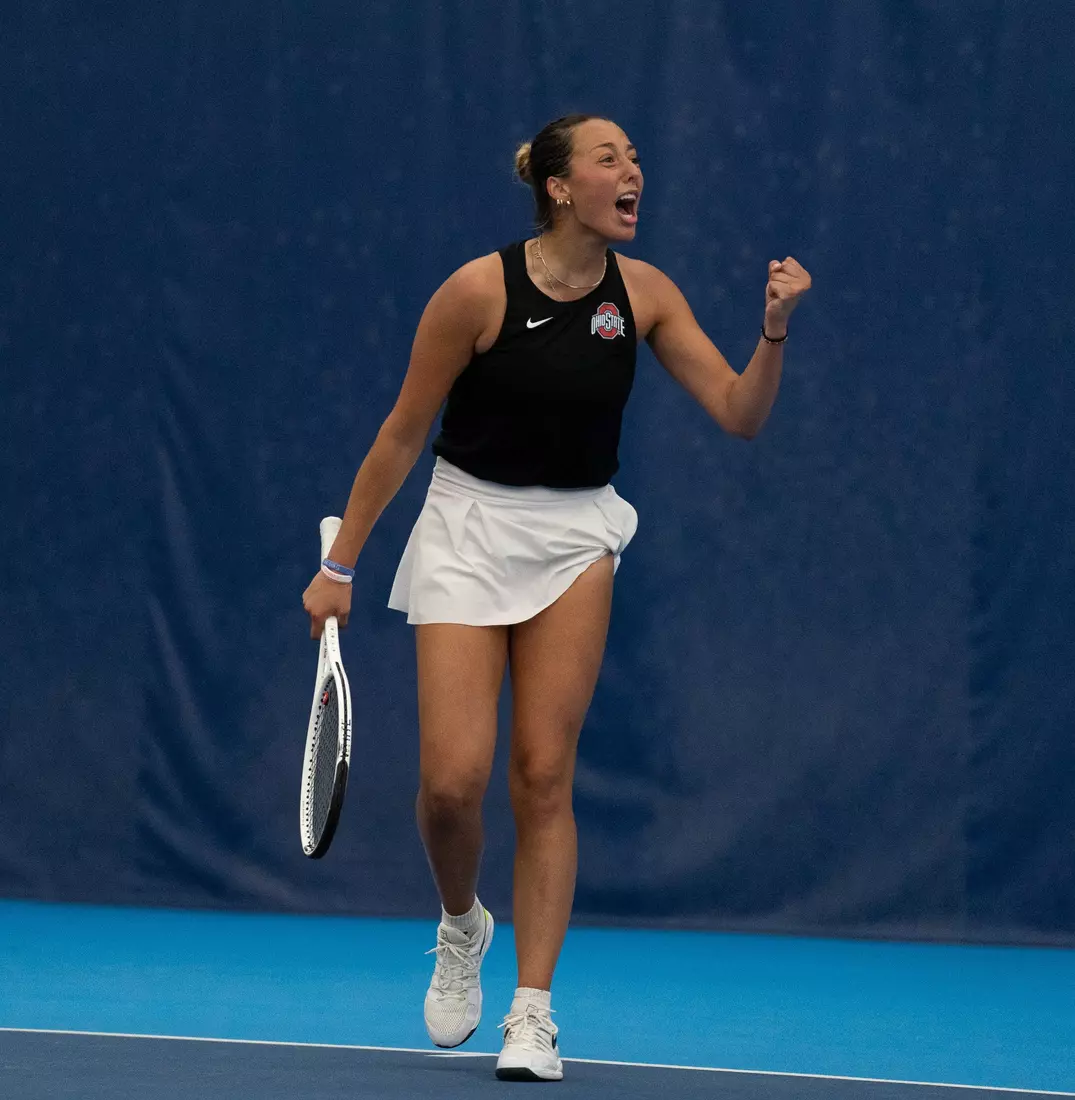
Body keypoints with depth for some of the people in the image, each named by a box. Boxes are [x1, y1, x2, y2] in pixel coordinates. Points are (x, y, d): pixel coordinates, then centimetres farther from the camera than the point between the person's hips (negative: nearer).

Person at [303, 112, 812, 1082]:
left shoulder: (644, 294, -4)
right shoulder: (479, 291, -15)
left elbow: (739, 414, -5)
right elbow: (402, 436, -7)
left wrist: (776, 329, -23)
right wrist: (340, 566, -4)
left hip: (576, 537, 3)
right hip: (470, 528, -2)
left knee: (544, 777, -4)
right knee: (453, 779, -13)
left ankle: (533, 1016, 1)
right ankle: (461, 928, 20)